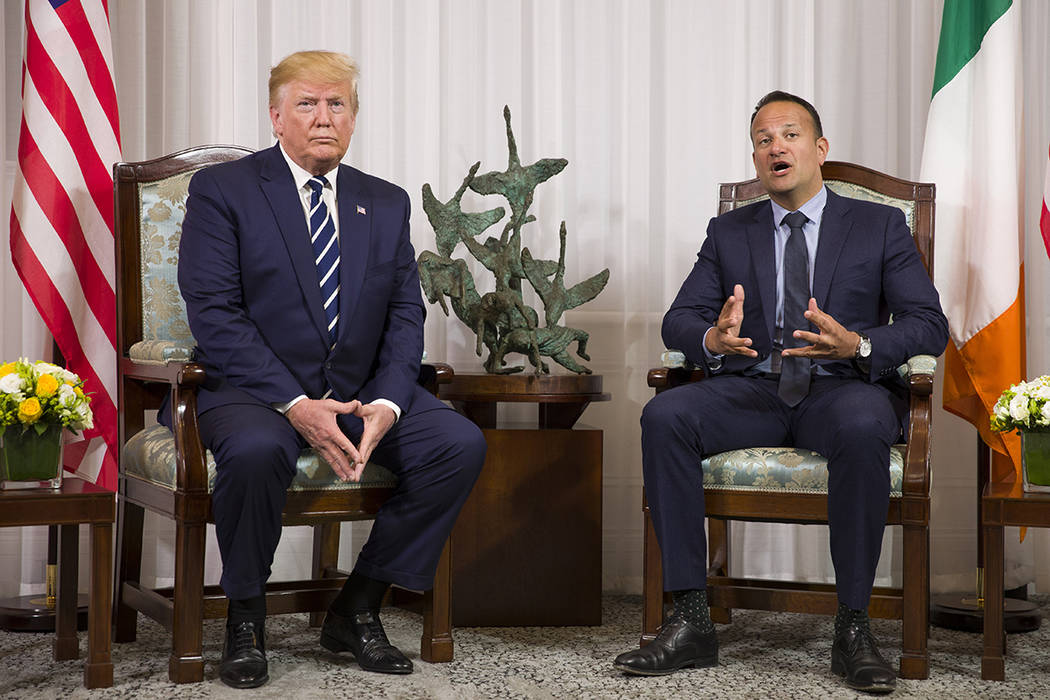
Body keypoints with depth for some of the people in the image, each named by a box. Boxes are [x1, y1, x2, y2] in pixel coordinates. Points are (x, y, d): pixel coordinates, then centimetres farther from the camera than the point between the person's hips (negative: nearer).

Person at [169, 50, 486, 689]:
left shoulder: (386, 204, 13)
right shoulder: (222, 191, -1)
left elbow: (406, 314, 7)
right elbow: (214, 314, -11)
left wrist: (385, 404, -13)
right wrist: (296, 405, -21)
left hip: (363, 391, 5)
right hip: (254, 390, -4)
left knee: (461, 443, -19)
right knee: (255, 450, -38)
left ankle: (358, 609, -4)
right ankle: (246, 618, -11)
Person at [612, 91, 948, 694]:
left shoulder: (880, 226, 11)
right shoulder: (729, 232, 18)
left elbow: (929, 326, 1)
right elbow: (679, 320, 9)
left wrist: (858, 346, -20)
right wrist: (712, 340, -17)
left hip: (844, 388, -2)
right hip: (752, 389, 3)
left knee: (862, 426, -39)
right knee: (664, 416, -28)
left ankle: (853, 627, -28)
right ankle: (692, 621, -25)